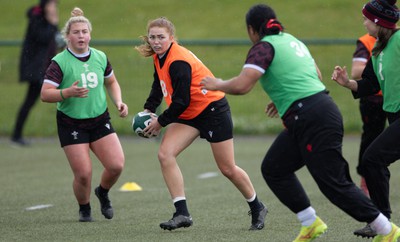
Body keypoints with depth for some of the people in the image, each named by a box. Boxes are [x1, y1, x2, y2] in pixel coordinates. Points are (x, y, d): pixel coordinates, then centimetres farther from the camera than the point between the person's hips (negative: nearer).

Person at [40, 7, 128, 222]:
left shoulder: (100, 58, 4)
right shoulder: (59, 63, -11)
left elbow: (111, 82, 21)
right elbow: (45, 94, -16)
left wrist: (118, 102, 4)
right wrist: (68, 92, -31)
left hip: (100, 120, 4)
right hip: (71, 124, -4)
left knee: (116, 165, -11)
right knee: (83, 174, -10)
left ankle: (103, 192, 23)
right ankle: (84, 209, 20)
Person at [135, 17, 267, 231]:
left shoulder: (178, 62, -26)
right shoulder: (159, 57, 2)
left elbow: (181, 101, -24)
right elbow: (158, 86, 18)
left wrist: (160, 122, -13)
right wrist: (148, 110, 5)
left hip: (213, 110, -8)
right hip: (189, 115, 8)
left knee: (228, 169, 2)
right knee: (165, 154, -13)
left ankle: (257, 209, 27)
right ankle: (182, 214, -13)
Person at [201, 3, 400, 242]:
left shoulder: (264, 47, -8)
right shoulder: (290, 40, 19)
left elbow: (241, 86, -19)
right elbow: (317, 76, 29)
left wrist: (218, 84, 1)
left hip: (313, 120, -10)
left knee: (336, 185, -6)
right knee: (273, 168, 14)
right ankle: (311, 223, 15)